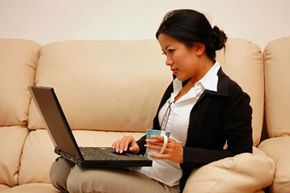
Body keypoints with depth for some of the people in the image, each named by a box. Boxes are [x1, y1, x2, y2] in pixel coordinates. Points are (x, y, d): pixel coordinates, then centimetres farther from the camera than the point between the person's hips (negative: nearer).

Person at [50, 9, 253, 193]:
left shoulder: (230, 95, -13)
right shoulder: (178, 84, 13)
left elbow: (241, 156, -14)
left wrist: (183, 155, -21)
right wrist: (138, 146, 0)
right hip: (142, 167, 8)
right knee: (61, 167, -6)